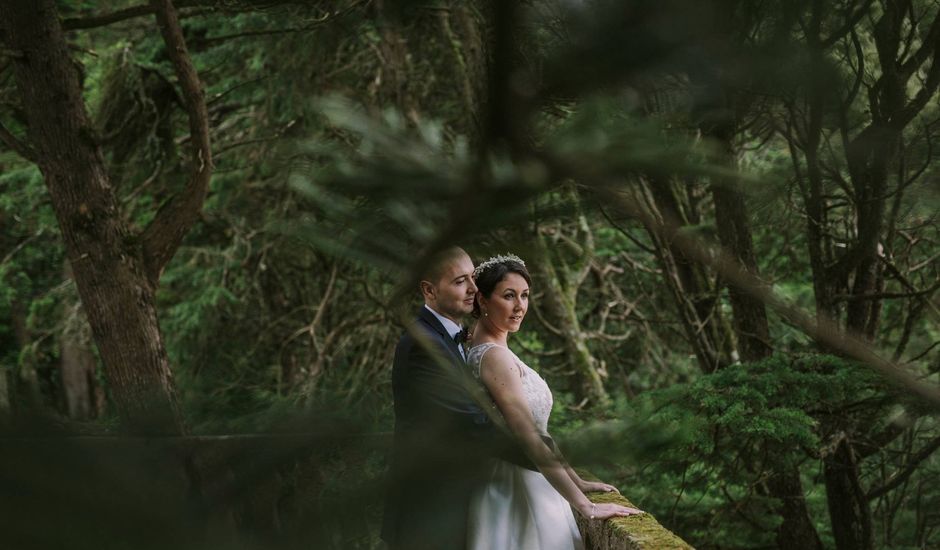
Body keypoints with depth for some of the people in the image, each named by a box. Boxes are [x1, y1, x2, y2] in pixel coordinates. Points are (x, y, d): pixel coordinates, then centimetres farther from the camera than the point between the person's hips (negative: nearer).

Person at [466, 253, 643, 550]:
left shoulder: (486, 351, 11)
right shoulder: (494, 356, -18)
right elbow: (531, 439, -24)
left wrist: (577, 482, 15)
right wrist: (586, 506, -25)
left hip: (529, 486, 10)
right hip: (517, 495, -10)